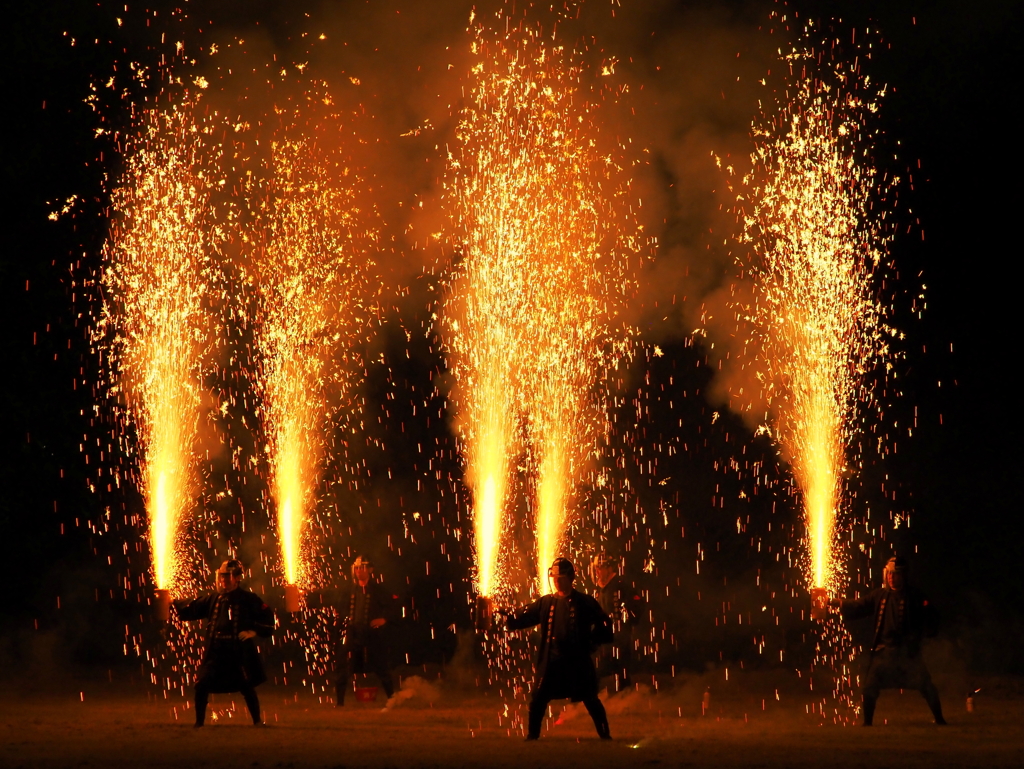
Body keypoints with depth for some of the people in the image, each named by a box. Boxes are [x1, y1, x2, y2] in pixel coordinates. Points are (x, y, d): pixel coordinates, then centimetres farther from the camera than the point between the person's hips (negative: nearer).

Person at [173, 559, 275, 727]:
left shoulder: (247, 599, -1)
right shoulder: (213, 599, 11)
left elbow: (268, 617, -2)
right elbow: (190, 610, 11)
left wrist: (255, 631, -15)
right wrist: (172, 602, 1)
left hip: (239, 652, -4)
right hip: (216, 652, 4)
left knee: (247, 688, -3)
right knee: (201, 685, -4)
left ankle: (257, 721, 12)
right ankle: (199, 723, 9)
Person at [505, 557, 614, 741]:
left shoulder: (584, 602, 1)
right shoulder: (545, 603, 11)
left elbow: (603, 625, -1)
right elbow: (523, 618, 5)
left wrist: (592, 642, -10)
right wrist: (505, 616, -12)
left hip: (578, 661, -3)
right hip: (551, 661, 3)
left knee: (590, 700, 0)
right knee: (538, 700, 1)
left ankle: (605, 734, 9)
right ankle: (532, 736, 14)